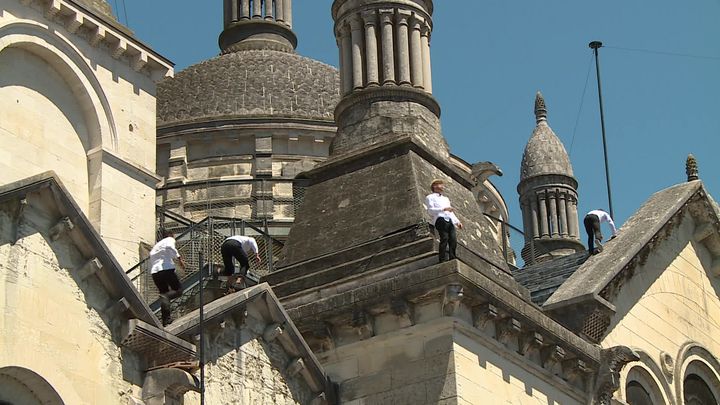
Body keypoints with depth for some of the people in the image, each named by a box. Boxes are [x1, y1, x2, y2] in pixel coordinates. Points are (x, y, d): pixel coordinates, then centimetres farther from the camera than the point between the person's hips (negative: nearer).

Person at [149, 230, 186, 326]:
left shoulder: (156, 245, 31)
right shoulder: (170, 240, 9)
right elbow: (170, 247, -15)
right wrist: (179, 258, -15)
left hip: (154, 271, 7)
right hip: (166, 268, -7)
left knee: (164, 293, 10)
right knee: (178, 289, 2)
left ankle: (166, 319, 0)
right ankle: (165, 296, -29)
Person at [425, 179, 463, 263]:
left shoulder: (446, 199, 38)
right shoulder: (430, 197, 16)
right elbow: (430, 210, 0)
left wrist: (457, 222, 15)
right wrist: (443, 209, -14)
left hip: (450, 221, 6)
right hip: (440, 219, -6)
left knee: (453, 240, -13)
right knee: (444, 239, -22)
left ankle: (452, 259, -20)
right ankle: (443, 260, -30)